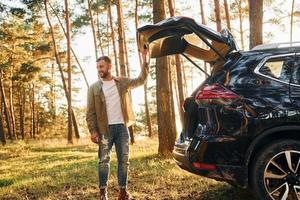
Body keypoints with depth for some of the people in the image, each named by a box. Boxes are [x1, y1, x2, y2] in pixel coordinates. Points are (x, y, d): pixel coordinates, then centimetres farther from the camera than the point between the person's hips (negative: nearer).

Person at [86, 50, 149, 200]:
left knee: (124, 160, 6)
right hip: (105, 129, -2)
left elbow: (141, 80, 10)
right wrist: (93, 130, -10)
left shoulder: (122, 82, 9)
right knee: (104, 160, 2)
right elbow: (90, 112, -1)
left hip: (122, 127, 2)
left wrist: (144, 62, -2)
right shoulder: (94, 88, 2)